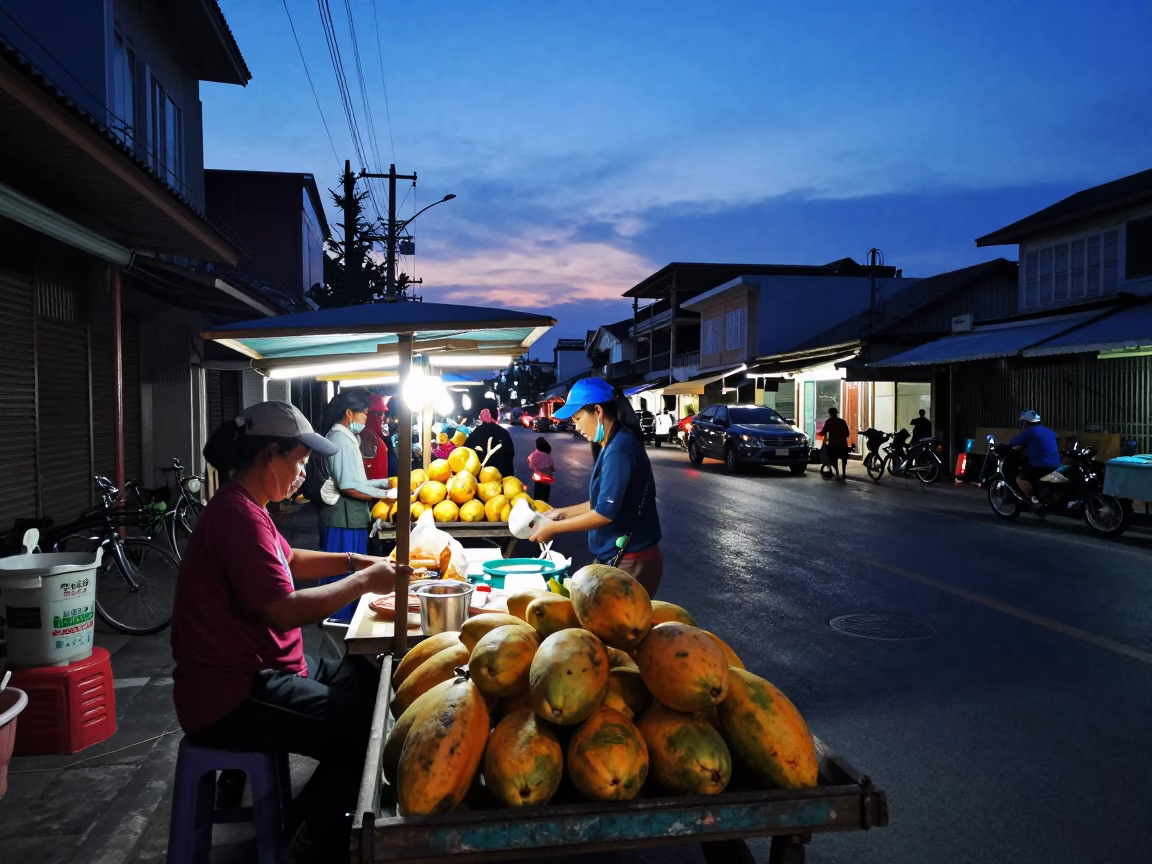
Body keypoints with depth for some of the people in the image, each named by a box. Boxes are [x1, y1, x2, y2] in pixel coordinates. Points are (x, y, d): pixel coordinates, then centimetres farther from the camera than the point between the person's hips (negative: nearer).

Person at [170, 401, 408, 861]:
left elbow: (289, 560, 25)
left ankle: (318, 811, 21)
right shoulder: (239, 516, -23)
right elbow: (286, 611, -28)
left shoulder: (244, 508, 12)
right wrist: (363, 582, -17)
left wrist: (353, 561, 10)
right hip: (230, 696, -11)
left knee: (372, 682, 11)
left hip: (261, 668, 11)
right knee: (362, 726, -18)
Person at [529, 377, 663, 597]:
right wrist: (562, 513, 14)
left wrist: (554, 528, -13)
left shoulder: (620, 449, -20)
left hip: (632, 563, -9)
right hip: (617, 558, 9)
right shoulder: (611, 446, 10)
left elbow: (605, 513, -22)